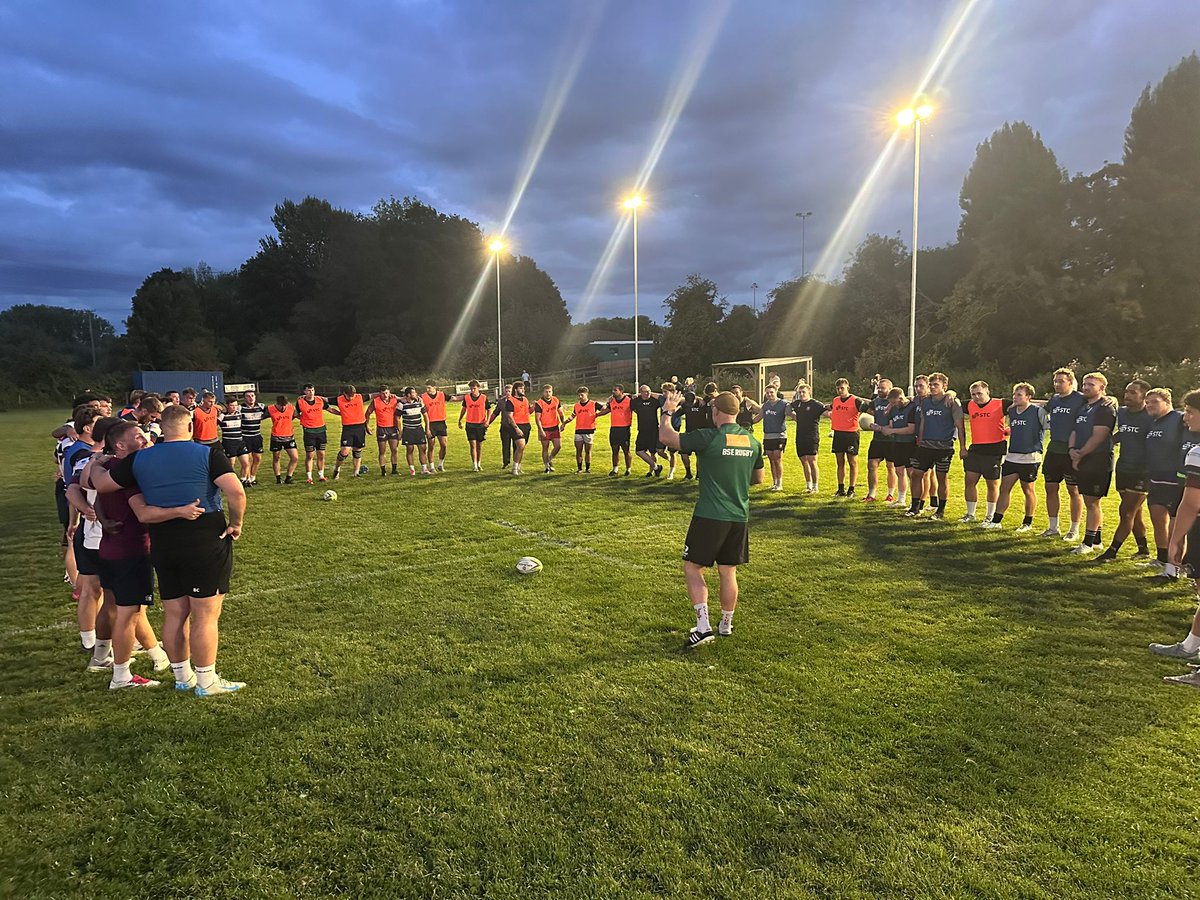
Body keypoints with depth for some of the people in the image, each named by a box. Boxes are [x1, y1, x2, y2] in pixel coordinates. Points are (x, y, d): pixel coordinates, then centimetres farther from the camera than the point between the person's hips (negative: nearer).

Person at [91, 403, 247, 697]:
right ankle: (207, 681, 11)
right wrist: (236, 523, -6)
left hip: (163, 548, 5)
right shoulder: (208, 454, -9)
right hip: (206, 544, -5)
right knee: (205, 615, 3)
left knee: (174, 613, 15)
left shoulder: (139, 459, 3)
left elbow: (99, 483, 11)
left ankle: (182, 676, 28)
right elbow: (236, 491, -21)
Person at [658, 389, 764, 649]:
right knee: (728, 572, 16)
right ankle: (726, 624, 29)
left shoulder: (708, 438, -15)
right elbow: (758, 479, 17)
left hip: (710, 516, -6)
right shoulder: (752, 441, 5)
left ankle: (703, 626, -3)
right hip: (739, 516, 6)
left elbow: (665, 436, -11)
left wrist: (667, 412, 5)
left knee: (692, 568, 6)